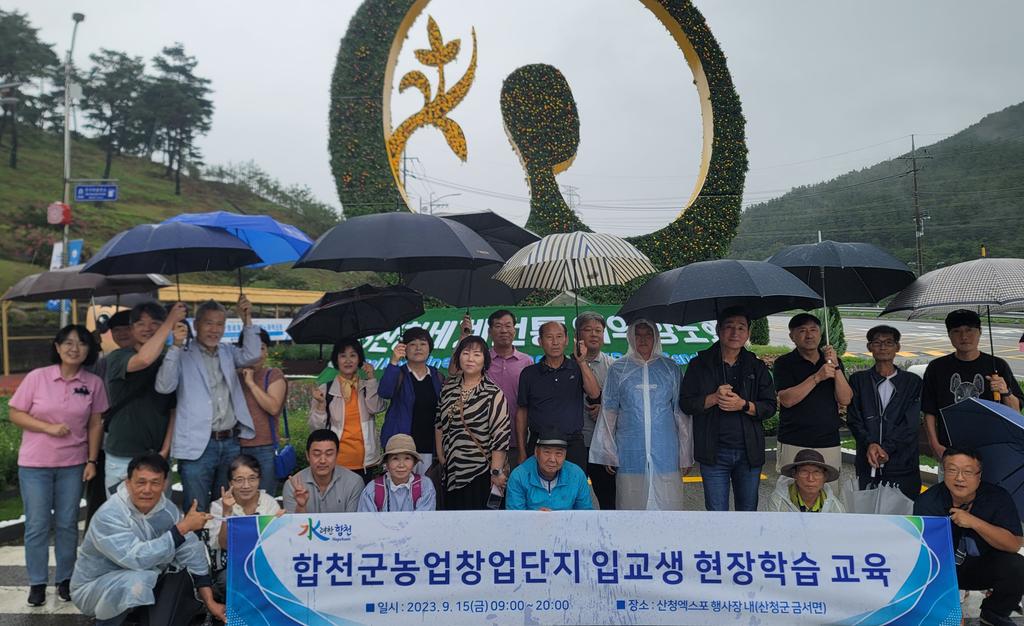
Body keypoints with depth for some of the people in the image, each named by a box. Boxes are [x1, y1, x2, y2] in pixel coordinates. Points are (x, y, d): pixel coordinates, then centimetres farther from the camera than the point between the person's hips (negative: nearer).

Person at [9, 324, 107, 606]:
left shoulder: (93, 383, -4)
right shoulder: (37, 377, -8)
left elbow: (95, 424, 1)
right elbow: (15, 414, -4)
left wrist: (92, 461, -2)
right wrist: (48, 427, -17)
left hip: (73, 465, 1)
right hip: (34, 464, -1)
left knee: (67, 524, 11)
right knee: (37, 525, 6)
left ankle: (65, 579, 25)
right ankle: (37, 582, 21)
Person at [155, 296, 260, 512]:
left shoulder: (228, 352, 15)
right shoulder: (183, 355, -1)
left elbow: (250, 356, -1)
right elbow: (164, 387, -13)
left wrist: (247, 321, -8)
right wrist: (175, 347, -20)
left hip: (231, 443, 5)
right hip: (197, 446, -4)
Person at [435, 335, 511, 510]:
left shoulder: (493, 394, -11)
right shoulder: (449, 386, 6)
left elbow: (500, 436, -13)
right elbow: (439, 422, 15)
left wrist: (496, 472, -14)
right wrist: (440, 454, 11)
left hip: (481, 471, -5)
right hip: (451, 469, 5)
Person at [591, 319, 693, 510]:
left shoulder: (670, 368, 8)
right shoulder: (618, 369, 7)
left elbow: (681, 413, 9)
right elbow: (608, 412, 8)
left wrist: (686, 455, 6)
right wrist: (608, 454, 4)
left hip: (665, 452, 0)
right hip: (630, 452, 0)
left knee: (667, 503, -1)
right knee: (632, 505, 1)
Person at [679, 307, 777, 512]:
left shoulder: (757, 367, 8)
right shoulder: (700, 364, 2)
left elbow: (770, 406, 3)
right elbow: (685, 403, 0)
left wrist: (743, 405, -14)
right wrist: (714, 398, -16)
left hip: (749, 451, 2)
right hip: (714, 452, -2)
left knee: (748, 510, 13)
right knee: (716, 512, 2)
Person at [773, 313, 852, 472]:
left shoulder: (833, 361, 13)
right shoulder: (784, 363, 2)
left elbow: (845, 400, 3)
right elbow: (786, 400, -12)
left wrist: (835, 367, -8)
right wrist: (817, 377, -17)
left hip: (829, 443, 3)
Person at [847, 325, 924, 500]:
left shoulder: (913, 382, 8)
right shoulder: (858, 379, 10)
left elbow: (912, 423, -2)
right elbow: (853, 418, 3)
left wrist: (887, 448, -13)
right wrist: (870, 443, -15)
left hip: (903, 465, 0)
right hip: (867, 465, 1)